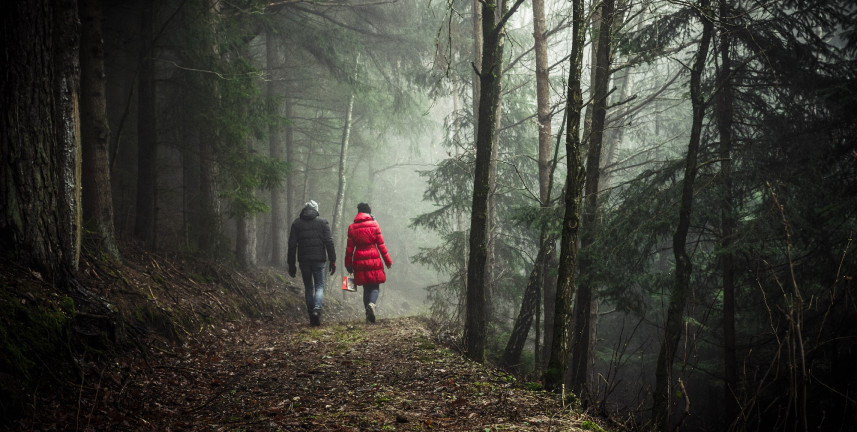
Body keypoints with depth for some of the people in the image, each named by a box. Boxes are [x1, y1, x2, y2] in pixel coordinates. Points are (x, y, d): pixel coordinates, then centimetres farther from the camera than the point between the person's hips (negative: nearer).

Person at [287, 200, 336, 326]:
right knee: (319, 286, 3)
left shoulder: (296, 223, 6)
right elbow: (329, 243, -3)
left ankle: (312, 316, 12)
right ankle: (317, 309, -23)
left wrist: (291, 265, 7)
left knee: (308, 287, 12)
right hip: (318, 259, -2)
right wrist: (332, 261, 1)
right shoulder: (322, 222, 2)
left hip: (303, 261, 2)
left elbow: (292, 245, 3)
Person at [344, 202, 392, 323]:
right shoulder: (374, 225, -1)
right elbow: (381, 245, -1)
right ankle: (371, 303, -26)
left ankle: (368, 316, 7)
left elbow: (349, 248, 4)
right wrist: (388, 261, 5)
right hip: (374, 260, -2)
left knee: (366, 287, 12)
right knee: (375, 286, 5)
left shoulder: (352, 227, 5)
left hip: (359, 262, 2)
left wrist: (348, 264, 11)